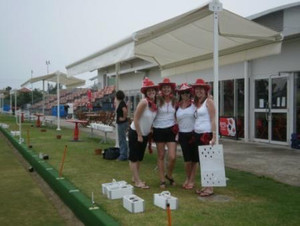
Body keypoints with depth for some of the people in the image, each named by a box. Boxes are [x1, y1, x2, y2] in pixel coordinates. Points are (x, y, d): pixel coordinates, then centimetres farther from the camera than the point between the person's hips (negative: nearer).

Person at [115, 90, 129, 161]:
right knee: (121, 140, 16)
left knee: (122, 140, -4)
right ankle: (123, 155, 24)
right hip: (121, 123, 10)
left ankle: (123, 156, 3)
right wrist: (116, 103, 13)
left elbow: (125, 110, -35)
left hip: (122, 123, -10)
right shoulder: (121, 103, 11)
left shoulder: (122, 103, -18)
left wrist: (124, 118, -22)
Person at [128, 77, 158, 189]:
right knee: (134, 157, 2)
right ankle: (137, 181, 6)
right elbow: (135, 119, -21)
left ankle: (135, 178, 28)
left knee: (140, 157, 16)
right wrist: (139, 135, -18)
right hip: (135, 133, -8)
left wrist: (150, 131, 8)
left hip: (145, 134, 8)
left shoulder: (155, 103, -2)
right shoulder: (144, 102, -23)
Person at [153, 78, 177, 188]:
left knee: (172, 157, -4)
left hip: (171, 130, 2)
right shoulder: (157, 100, -6)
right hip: (159, 130, -2)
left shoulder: (175, 101, 4)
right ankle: (162, 180, 20)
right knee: (161, 156, 7)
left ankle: (169, 175, 25)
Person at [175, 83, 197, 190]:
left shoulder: (194, 104, 0)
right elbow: (176, 120, 16)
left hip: (193, 134, -1)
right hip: (183, 135, 1)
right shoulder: (177, 106, 8)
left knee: (194, 158, 3)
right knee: (187, 159, 0)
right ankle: (187, 178, 23)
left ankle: (191, 180, 17)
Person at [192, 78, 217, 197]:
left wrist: (214, 137, -17)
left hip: (206, 134, -7)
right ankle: (205, 185, 20)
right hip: (197, 134, 7)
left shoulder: (208, 101, -6)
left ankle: (210, 188, 3)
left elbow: (213, 120, -11)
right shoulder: (196, 103, 14)